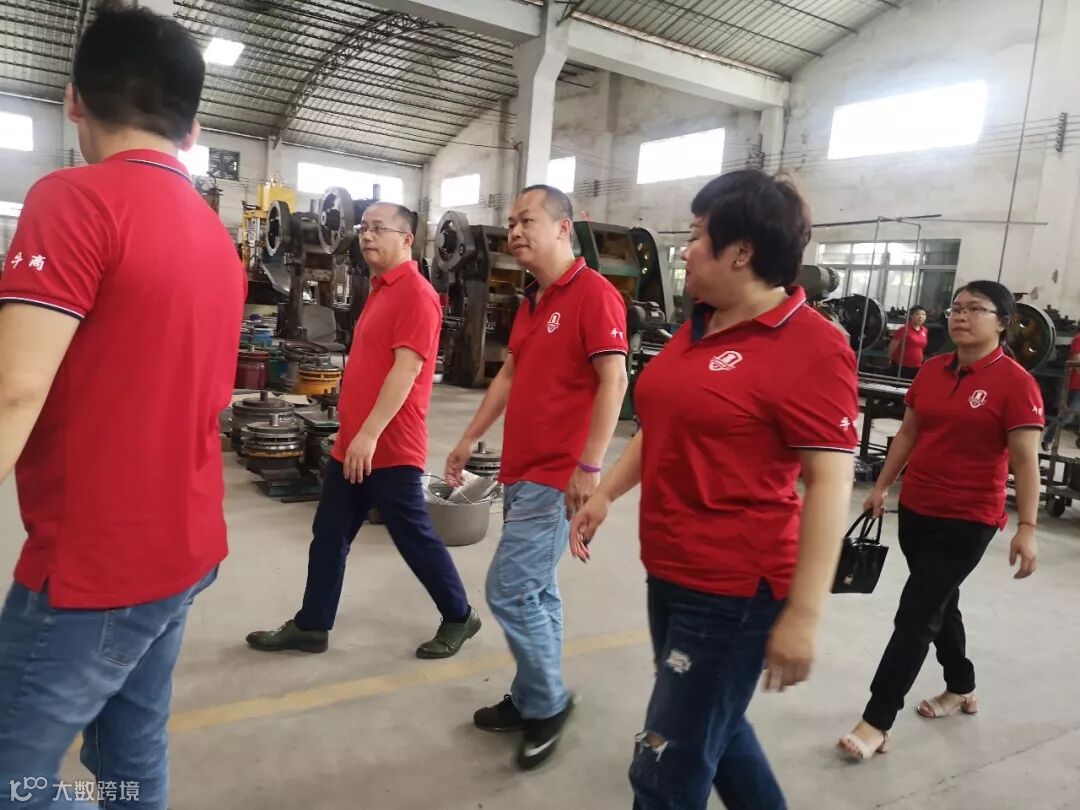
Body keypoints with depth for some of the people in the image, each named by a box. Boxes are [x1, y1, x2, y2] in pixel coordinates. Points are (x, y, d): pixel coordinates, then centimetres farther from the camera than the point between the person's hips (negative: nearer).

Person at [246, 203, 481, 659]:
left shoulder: (416, 294, -15)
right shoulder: (380, 290, 16)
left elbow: (407, 369, -23)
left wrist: (370, 435, -26)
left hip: (390, 448, -9)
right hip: (352, 443, 9)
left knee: (414, 538, 4)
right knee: (329, 535, 14)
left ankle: (459, 617, 23)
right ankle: (310, 627, 27)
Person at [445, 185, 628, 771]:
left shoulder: (593, 293, -13)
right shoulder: (531, 300, 15)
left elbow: (613, 381, -19)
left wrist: (589, 466, -23)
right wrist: (469, 440, 21)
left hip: (556, 477, -9)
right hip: (520, 472, 9)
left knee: (509, 590, -6)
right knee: (536, 591, 15)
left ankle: (546, 704, 14)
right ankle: (534, 699, 29)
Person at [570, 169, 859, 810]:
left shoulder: (811, 346, -17)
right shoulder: (701, 324, 8)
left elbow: (831, 483, -20)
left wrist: (803, 614, -22)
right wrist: (606, 493, 14)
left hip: (732, 589, -8)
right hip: (672, 572, 9)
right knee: (714, 728, 25)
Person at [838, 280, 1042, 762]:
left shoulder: (1016, 383, -12)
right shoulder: (932, 370, 4)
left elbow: (1025, 461, -13)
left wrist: (1027, 528, -16)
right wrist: (882, 486, 13)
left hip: (968, 519, -6)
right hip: (916, 509, 6)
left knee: (915, 615, -6)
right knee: (939, 604, 21)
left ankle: (876, 724, 2)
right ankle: (962, 689, 44)